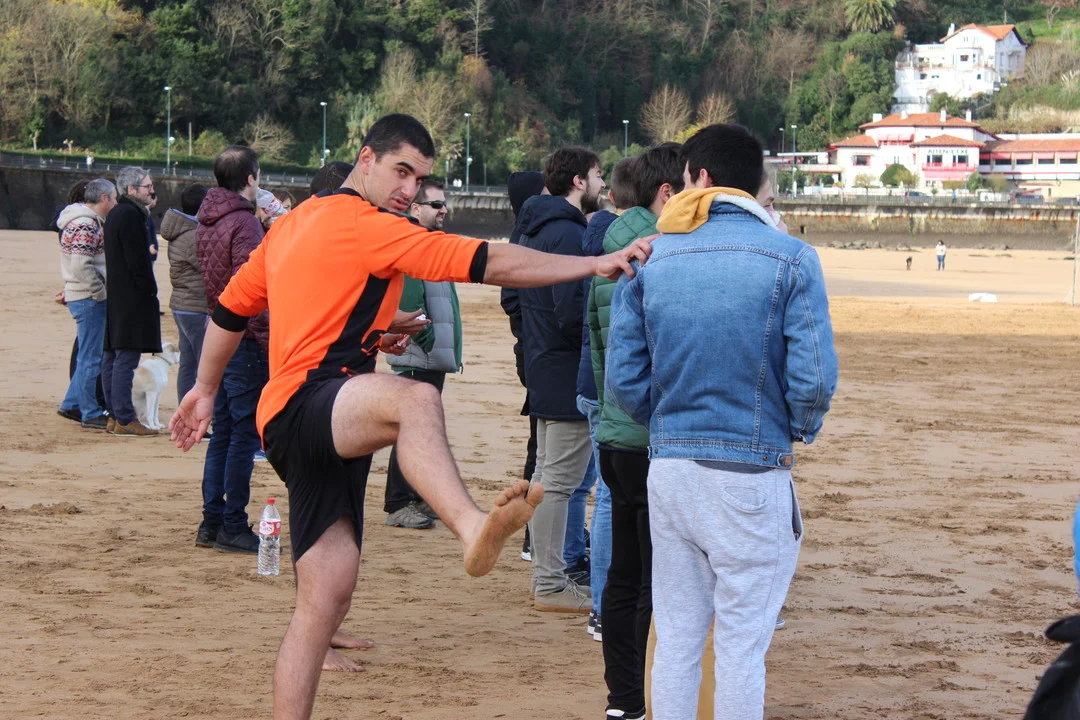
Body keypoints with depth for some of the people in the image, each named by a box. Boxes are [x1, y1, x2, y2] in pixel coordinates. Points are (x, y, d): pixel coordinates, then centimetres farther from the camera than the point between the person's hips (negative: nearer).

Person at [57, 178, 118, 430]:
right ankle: (91, 414, 2)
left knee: (89, 356, 18)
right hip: (88, 298, -10)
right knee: (91, 358, -3)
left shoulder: (90, 221, 15)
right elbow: (81, 266, -25)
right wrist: (101, 293, -17)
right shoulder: (85, 225, -17)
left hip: (84, 296, 10)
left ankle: (71, 404, 25)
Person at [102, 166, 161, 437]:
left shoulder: (116, 213, 17)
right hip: (133, 298, -11)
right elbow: (137, 260, -19)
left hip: (116, 296, 11)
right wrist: (150, 289, -10)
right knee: (126, 359, -10)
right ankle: (124, 420, -10)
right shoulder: (130, 215, -15)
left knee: (112, 357, 11)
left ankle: (114, 415, 16)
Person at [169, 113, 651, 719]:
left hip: (321, 434, 11)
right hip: (305, 404, -11)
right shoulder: (366, 226, -5)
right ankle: (473, 527, -70)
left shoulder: (298, 221, 23)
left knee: (327, 597, 5)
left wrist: (207, 389, 44)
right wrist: (595, 264, -11)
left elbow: (231, 308, 32)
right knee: (416, 398, -40)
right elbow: (488, 265, -12)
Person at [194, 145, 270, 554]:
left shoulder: (207, 223, 11)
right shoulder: (244, 224, -15)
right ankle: (233, 528, -1)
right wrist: (269, 341, -18)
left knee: (223, 434, 14)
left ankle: (212, 522, 17)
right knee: (244, 436, -4)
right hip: (245, 342, -9)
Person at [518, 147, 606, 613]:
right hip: (569, 376, -11)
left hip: (543, 371, 11)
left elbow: (512, 294, 22)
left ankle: (548, 576, 23)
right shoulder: (569, 233, -18)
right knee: (559, 481, -6)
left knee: (547, 476, 15)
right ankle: (551, 586, -2)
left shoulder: (534, 230, 14)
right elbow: (573, 312, -24)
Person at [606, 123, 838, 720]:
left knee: (675, 638, 13)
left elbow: (624, 380, 1)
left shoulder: (651, 260, 2)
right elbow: (813, 379, -14)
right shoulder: (789, 259, -8)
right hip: (751, 477, -3)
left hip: (668, 471, 3)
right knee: (741, 644, 3)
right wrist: (798, 432, 6)